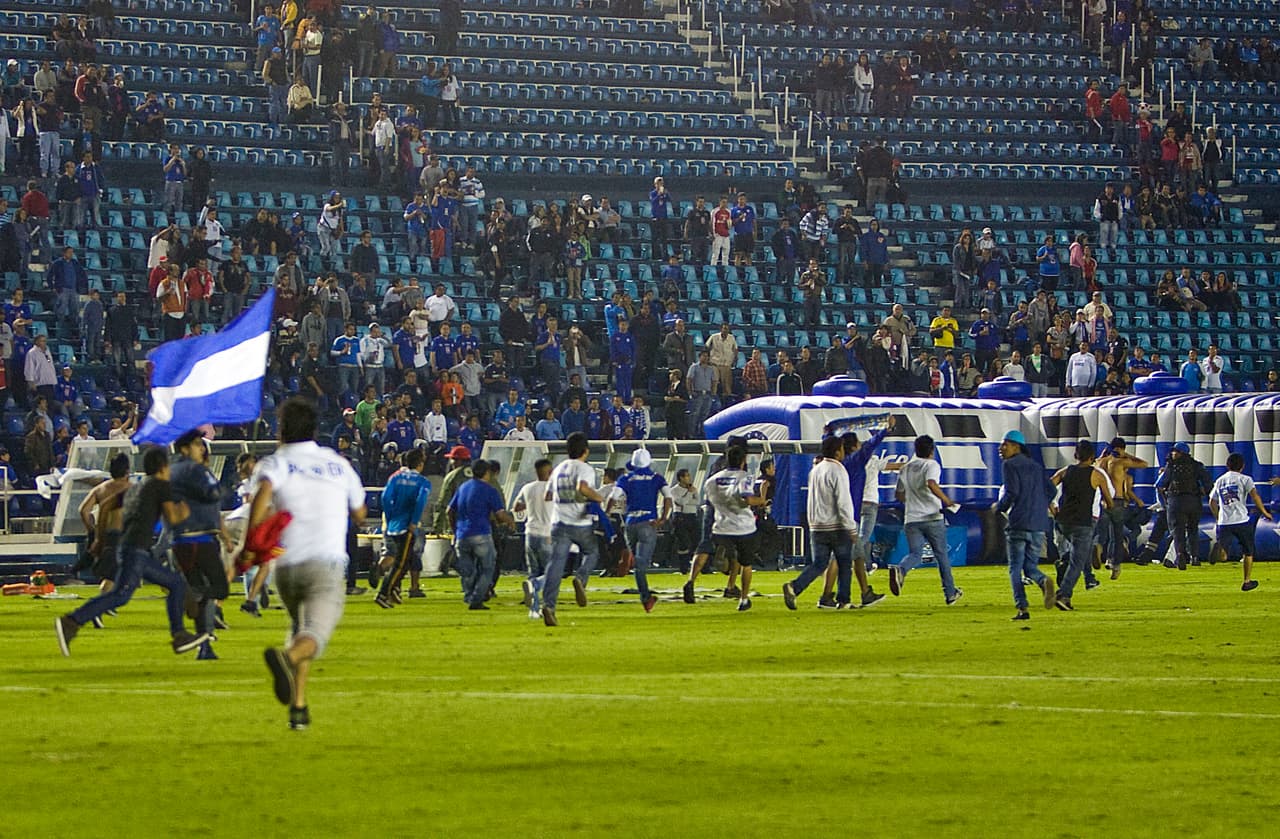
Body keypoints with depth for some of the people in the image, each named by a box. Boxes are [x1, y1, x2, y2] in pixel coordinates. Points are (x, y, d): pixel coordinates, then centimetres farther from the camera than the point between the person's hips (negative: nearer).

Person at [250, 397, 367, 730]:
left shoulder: (274, 463, 7)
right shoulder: (338, 464, 16)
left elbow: (263, 491, -17)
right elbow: (359, 515, 26)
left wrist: (249, 543, -14)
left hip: (286, 565, 2)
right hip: (327, 565, -2)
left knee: (300, 627, 26)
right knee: (315, 635, -18)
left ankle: (298, 706, 21)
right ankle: (287, 656, -52)